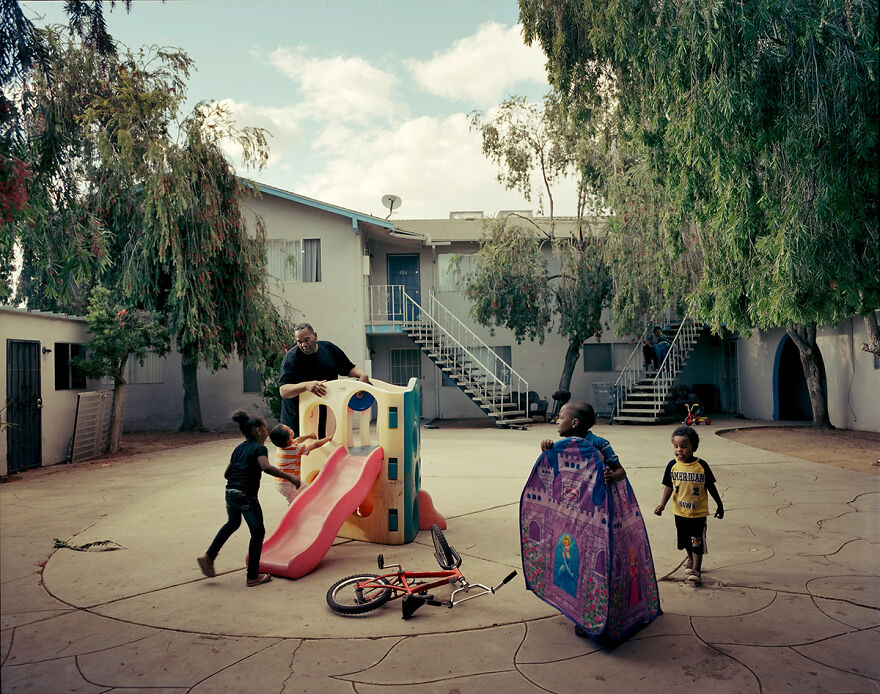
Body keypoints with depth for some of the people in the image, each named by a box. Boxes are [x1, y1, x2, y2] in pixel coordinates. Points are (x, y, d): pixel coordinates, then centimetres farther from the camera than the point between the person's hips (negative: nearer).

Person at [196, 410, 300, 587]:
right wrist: (290, 477, -26)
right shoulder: (259, 448, -9)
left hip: (230, 493, 8)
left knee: (232, 524, 34)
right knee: (257, 533, 7)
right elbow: (266, 467, -28)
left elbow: (227, 474, 19)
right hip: (246, 496, -8)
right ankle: (253, 577, 11)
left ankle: (209, 556, 29)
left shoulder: (239, 448, 14)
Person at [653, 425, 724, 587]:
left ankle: (695, 571, 10)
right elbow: (668, 486, -1)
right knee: (685, 540, 21)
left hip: (698, 513, -3)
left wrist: (720, 505, 5)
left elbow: (711, 487, -3)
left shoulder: (701, 466, -14)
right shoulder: (673, 465, -8)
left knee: (697, 542, 0)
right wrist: (662, 505, -10)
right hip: (680, 512, 3)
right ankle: (691, 559, 47)